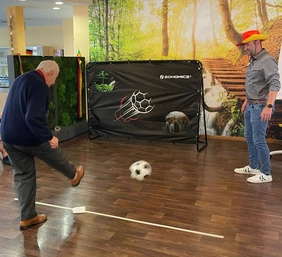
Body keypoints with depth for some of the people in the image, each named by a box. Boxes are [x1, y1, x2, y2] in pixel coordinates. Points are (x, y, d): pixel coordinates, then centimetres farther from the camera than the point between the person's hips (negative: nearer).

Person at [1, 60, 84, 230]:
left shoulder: (21, 79, 12)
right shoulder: (40, 86, -19)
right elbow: (34, 118, -31)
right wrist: (49, 136, -23)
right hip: (27, 137, -8)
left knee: (22, 175, 15)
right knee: (56, 156, 19)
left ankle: (27, 217, 23)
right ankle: (74, 175, 48)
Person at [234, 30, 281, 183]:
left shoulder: (267, 60, -15)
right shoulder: (252, 60, 13)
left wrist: (269, 106, -32)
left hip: (260, 106, -9)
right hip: (250, 106, 9)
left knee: (258, 140, -6)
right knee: (249, 137, 16)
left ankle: (266, 174, 6)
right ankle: (253, 167, 30)